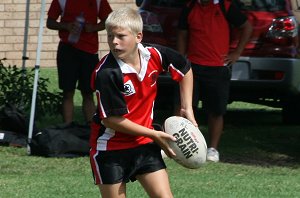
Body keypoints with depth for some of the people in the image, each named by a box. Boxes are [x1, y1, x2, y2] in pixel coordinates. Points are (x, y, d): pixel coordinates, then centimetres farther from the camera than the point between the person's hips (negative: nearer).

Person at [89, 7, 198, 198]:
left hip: (145, 145, 5)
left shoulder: (154, 55, -9)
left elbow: (185, 70, 12)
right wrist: (154, 134, -16)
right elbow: (111, 119, -22)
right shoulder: (107, 73, -25)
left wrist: (187, 109, 7)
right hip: (110, 148, -4)